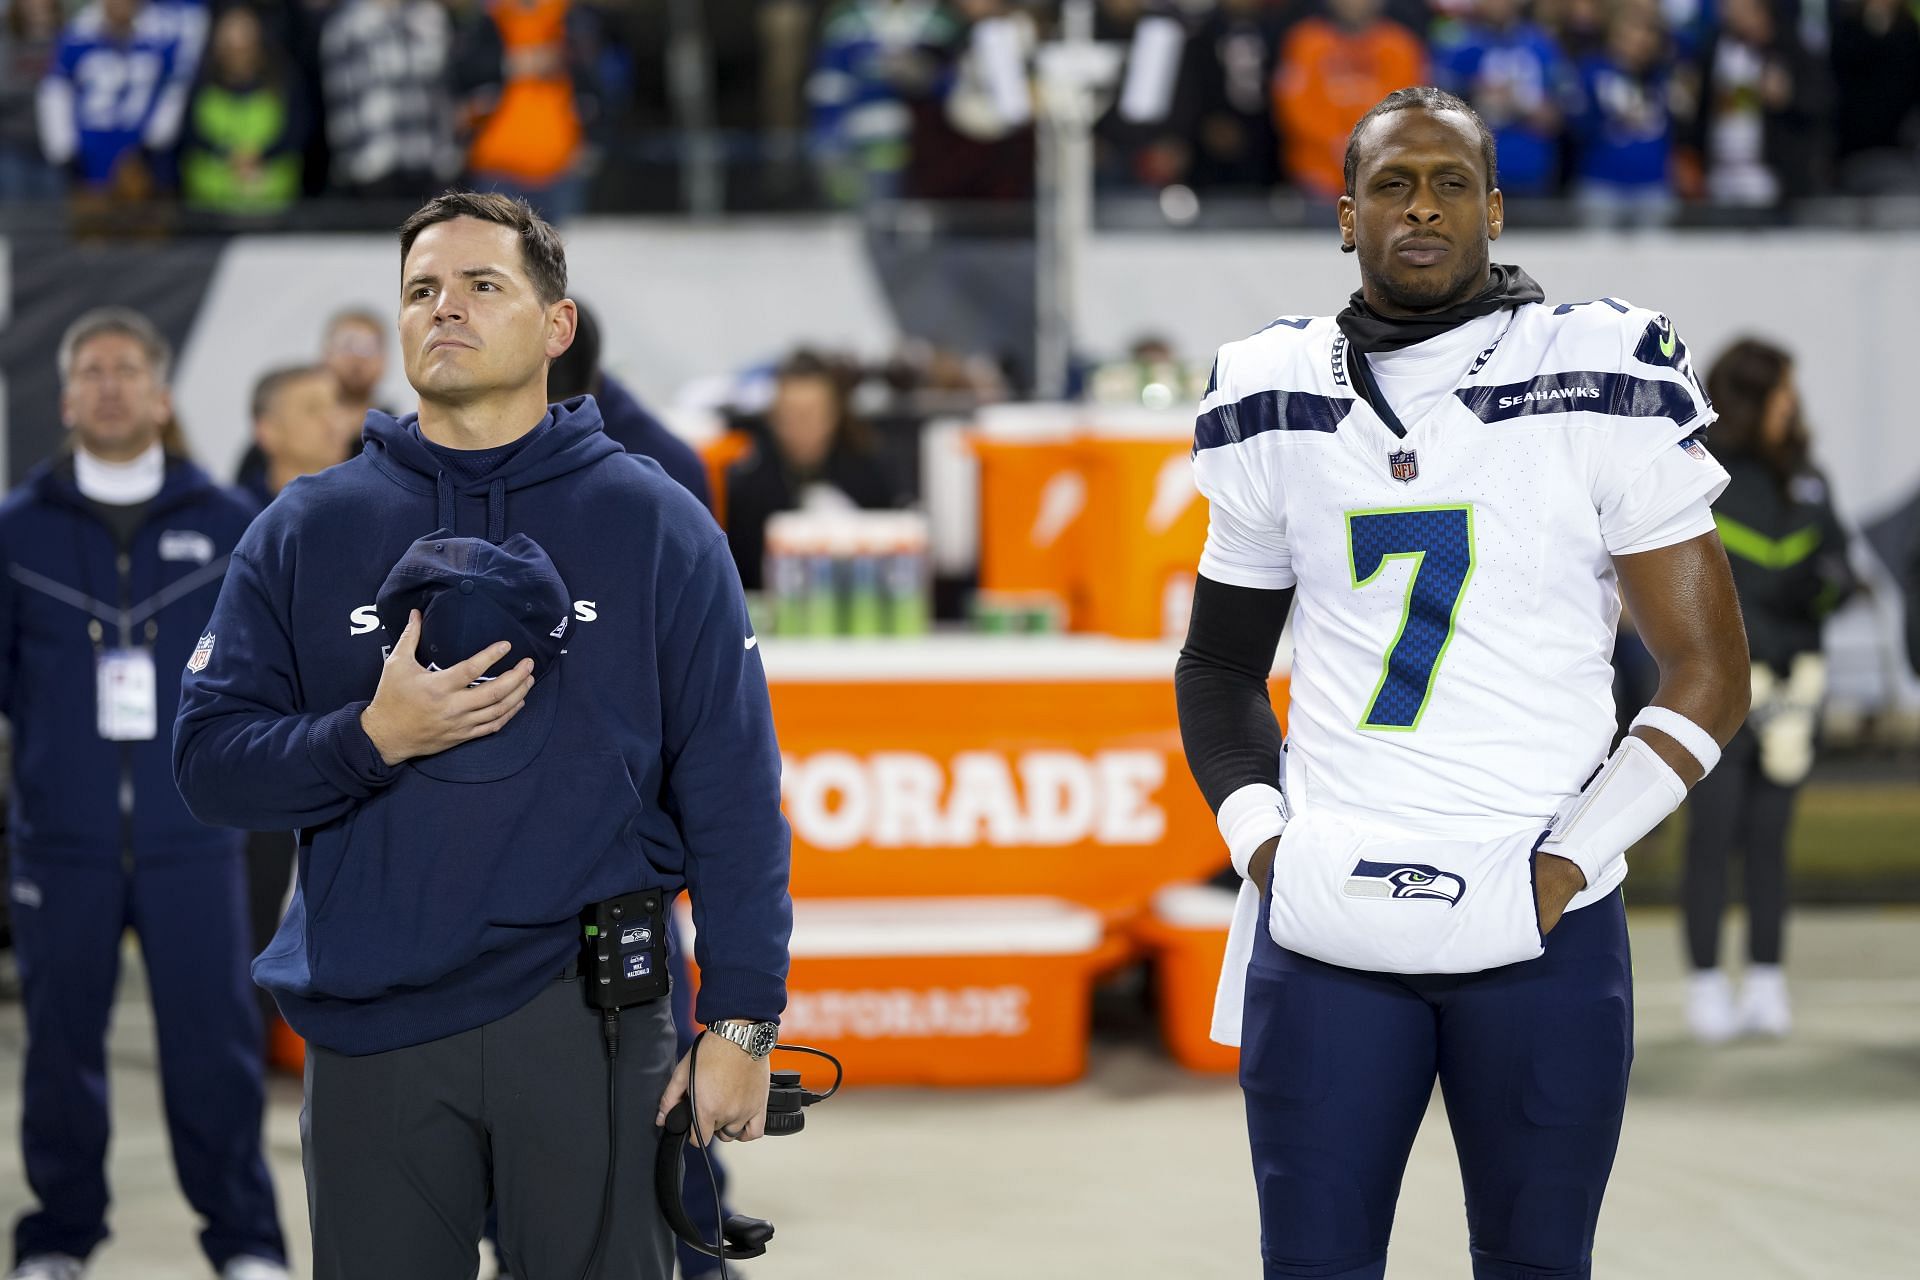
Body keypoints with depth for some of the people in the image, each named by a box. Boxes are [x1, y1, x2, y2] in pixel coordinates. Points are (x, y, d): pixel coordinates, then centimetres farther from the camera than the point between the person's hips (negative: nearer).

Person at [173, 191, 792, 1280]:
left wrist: (741, 1022, -7)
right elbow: (210, 760, 3)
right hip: (370, 1038, 2)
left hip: (590, 1025, -1)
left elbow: (732, 790, 0)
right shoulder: (306, 533, 8)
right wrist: (373, 737, -14)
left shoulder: (655, 526, 3)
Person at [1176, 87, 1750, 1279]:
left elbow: (1708, 675, 0)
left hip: (1542, 926, -2)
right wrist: (1259, 843, 4)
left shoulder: (1602, 388, -2)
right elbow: (1222, 666, 20)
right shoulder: (1277, 404, 8)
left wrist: (1567, 866, -7)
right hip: (1326, 918, 3)